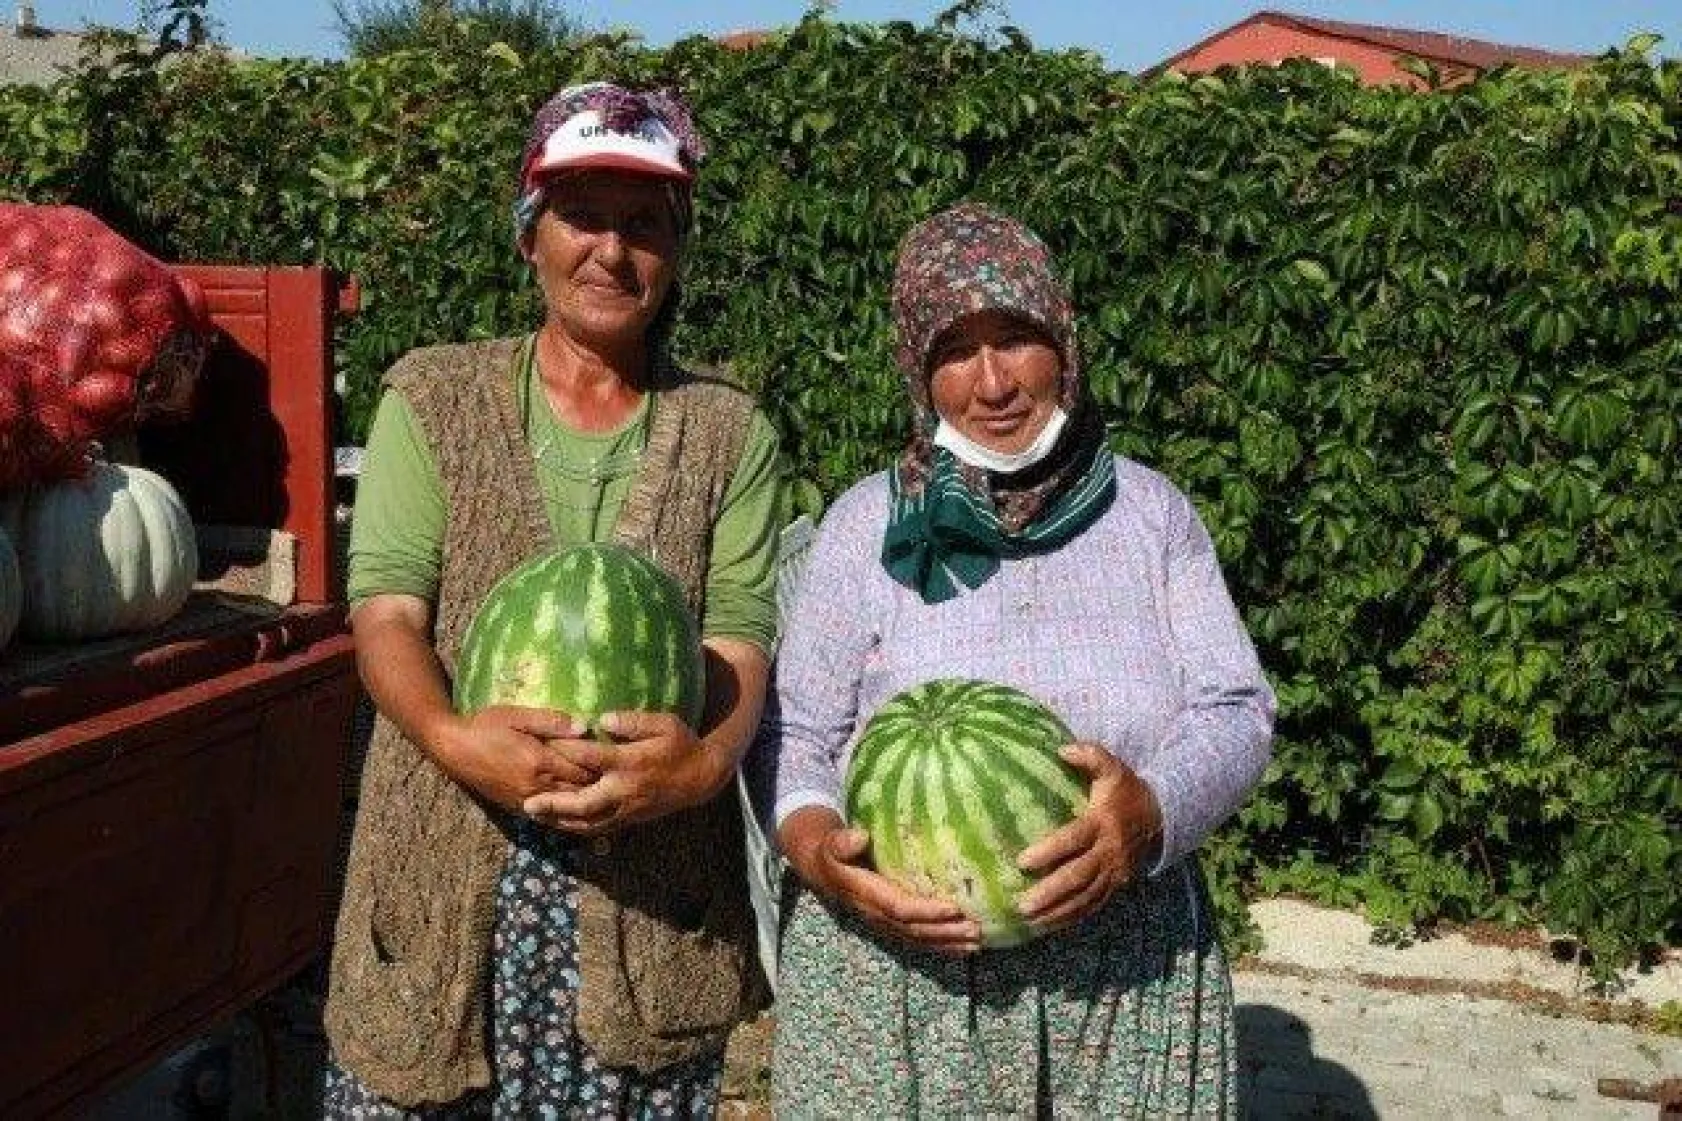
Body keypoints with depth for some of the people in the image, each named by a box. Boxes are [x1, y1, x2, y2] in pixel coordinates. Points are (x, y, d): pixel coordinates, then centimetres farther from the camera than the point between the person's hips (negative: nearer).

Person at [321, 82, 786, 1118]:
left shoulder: (732, 433, 6)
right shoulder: (434, 398, 5)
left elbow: (742, 638, -3)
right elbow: (388, 610, -4)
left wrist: (704, 759, -25)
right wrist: (452, 737, -25)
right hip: (445, 873, 0)